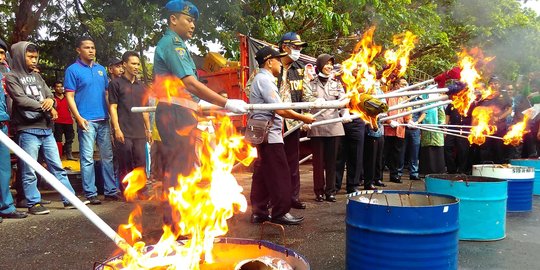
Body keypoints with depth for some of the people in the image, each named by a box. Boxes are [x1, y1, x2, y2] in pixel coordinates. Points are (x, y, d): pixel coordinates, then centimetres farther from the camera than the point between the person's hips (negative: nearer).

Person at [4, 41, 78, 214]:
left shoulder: (37, 77, 18)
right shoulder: (12, 77, 1)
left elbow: (50, 95, 12)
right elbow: (21, 100, -12)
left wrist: (50, 100, -13)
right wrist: (46, 108, -11)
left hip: (46, 129, 6)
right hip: (27, 131, -5)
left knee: (57, 167, 7)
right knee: (29, 171, 1)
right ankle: (34, 203, 10)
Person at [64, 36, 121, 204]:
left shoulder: (101, 69, 15)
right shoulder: (73, 70, 0)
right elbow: (69, 96, -5)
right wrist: (79, 118, -15)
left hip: (104, 119, 6)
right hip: (86, 120, -5)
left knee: (107, 156, 8)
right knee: (87, 158, -3)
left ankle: (111, 190, 15)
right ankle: (90, 193, 4)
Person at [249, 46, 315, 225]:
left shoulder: (261, 79, 19)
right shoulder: (265, 80, -13)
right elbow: (280, 109, -19)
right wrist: (302, 118, -10)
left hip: (264, 134, 10)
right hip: (269, 134, -10)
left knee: (262, 174, 11)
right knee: (279, 174, -5)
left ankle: (259, 212, 16)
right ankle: (280, 213, 2)